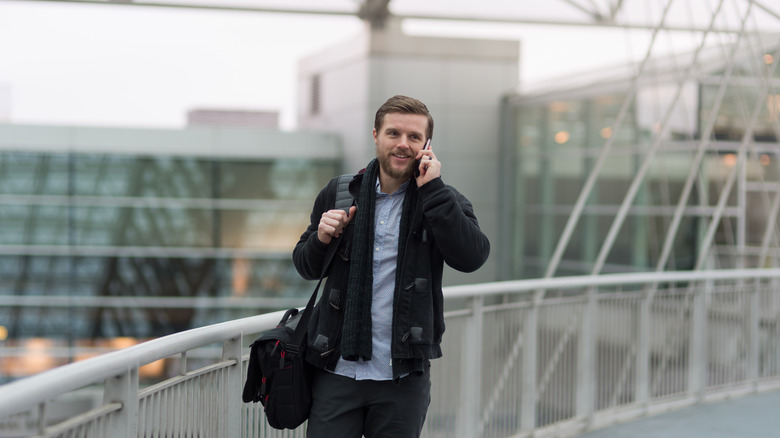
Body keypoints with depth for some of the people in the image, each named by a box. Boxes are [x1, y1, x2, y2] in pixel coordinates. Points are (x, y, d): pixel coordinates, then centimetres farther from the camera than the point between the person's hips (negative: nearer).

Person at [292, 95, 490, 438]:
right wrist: (320, 240, -7)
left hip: (404, 375, -1)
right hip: (338, 369, 1)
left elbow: (471, 257, -16)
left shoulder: (444, 202, 3)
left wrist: (432, 189, -16)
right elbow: (306, 268, 15)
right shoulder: (339, 193, 7)